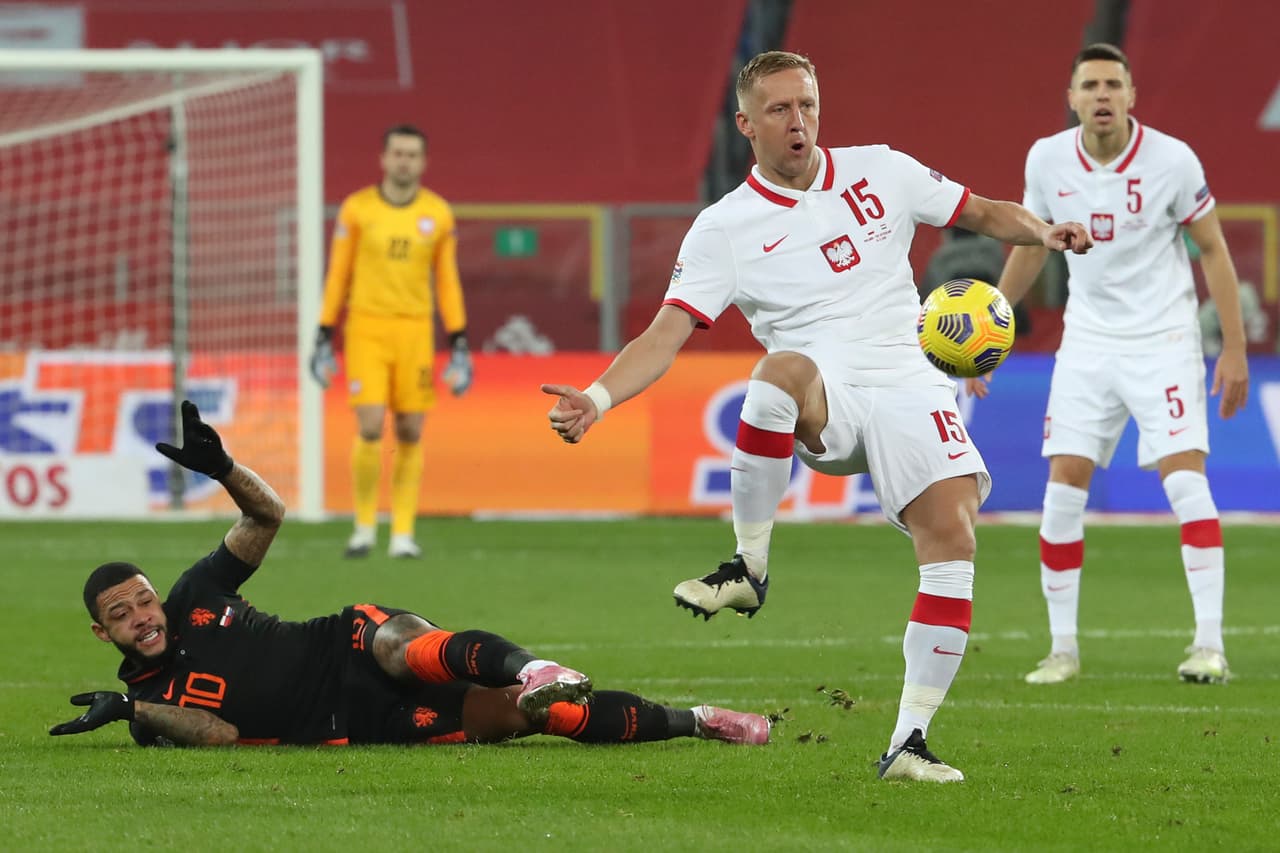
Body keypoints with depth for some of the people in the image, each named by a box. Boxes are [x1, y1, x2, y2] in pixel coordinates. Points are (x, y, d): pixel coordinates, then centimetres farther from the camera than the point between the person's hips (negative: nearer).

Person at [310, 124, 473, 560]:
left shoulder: (438, 214, 4)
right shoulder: (356, 209, 1)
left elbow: (447, 281, 9)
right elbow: (338, 275, 6)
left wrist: (459, 343, 5)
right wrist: (324, 336, 3)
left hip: (416, 329, 2)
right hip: (366, 327, -2)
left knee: (410, 433, 1)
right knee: (370, 428, -11)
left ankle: (403, 532, 8)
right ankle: (364, 525, 4)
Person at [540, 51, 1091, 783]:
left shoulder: (881, 172, 11)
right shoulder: (724, 229, 3)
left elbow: (984, 213, 21)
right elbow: (667, 335, -4)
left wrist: (1040, 232, 0)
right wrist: (599, 399, -21)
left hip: (907, 386, 2)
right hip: (823, 404, -2)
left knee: (954, 537, -21)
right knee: (783, 368, -39)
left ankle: (909, 742, -16)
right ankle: (749, 565, -23)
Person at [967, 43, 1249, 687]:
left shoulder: (1172, 161, -12)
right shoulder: (1047, 160, -3)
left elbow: (1213, 250, -4)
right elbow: (1029, 248, 13)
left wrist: (1234, 349, -8)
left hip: (1163, 338, -3)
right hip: (1087, 340, 3)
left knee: (1185, 479, -16)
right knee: (1063, 487, -5)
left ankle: (1210, 644, -14)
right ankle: (1063, 648, 5)